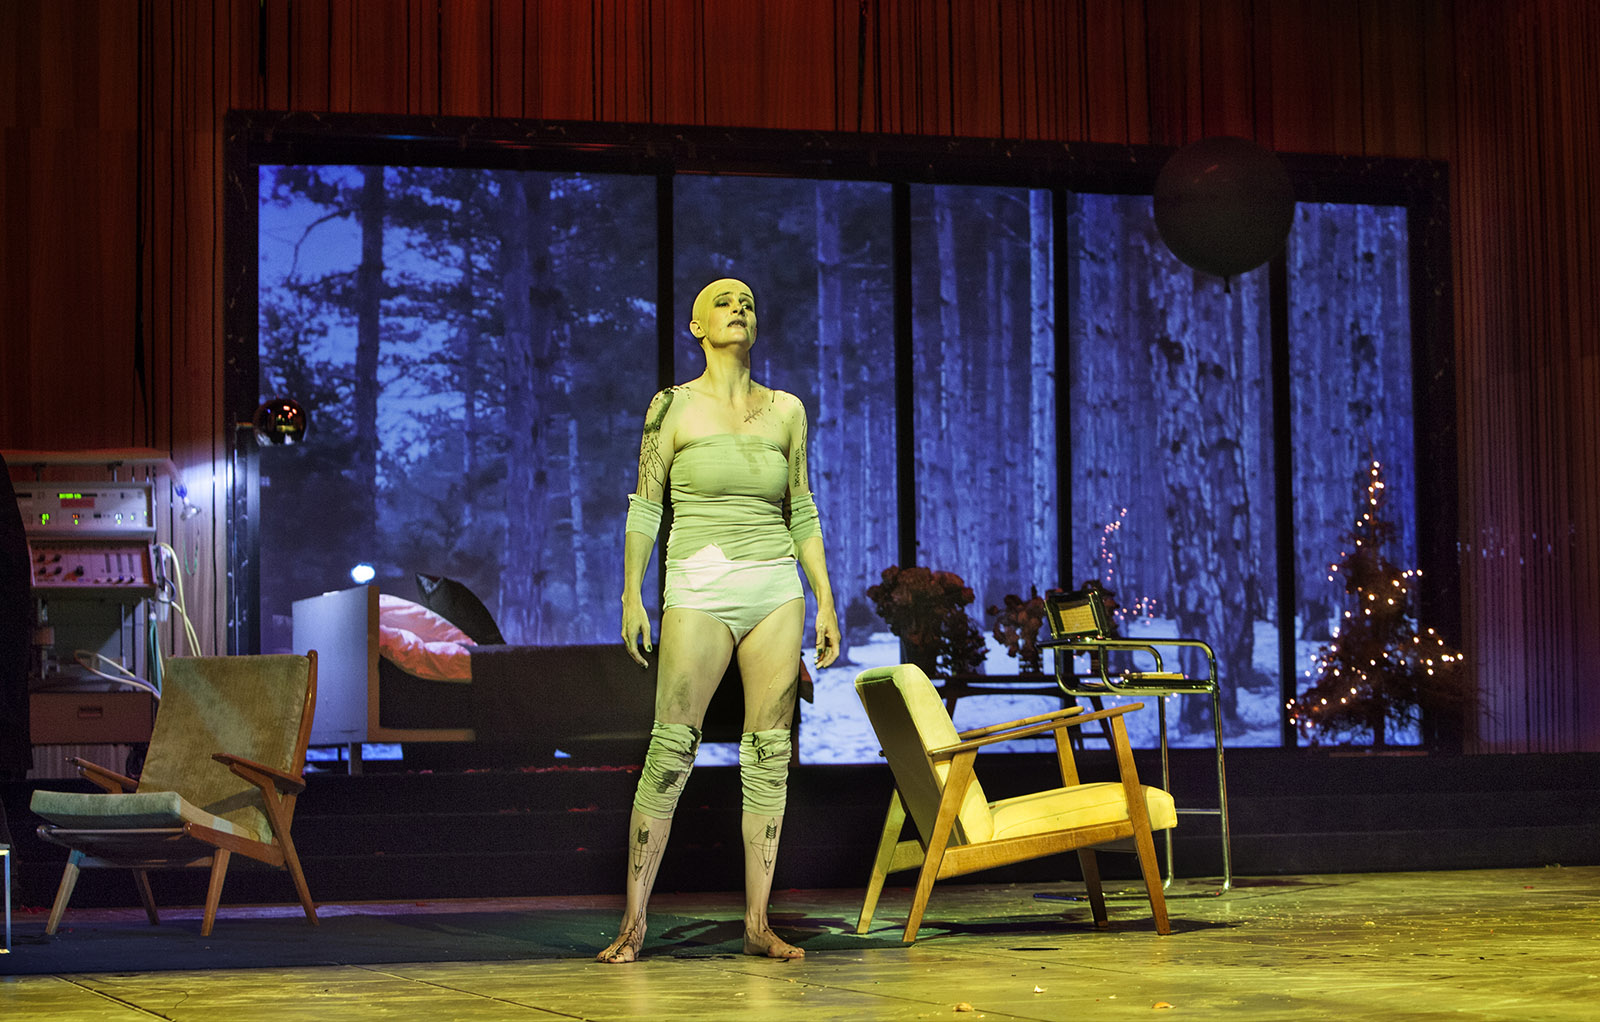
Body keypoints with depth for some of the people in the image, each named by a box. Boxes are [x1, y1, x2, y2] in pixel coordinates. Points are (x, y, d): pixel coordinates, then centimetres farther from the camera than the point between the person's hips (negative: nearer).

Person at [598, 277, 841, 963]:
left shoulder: (785, 410, 11)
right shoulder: (674, 407, 3)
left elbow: (801, 512, 14)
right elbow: (644, 507, 3)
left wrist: (825, 600, 8)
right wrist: (631, 596, -5)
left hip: (777, 589, 3)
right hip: (698, 590, -3)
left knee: (769, 753, 1)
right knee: (670, 751, -9)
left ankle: (758, 924, 6)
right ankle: (633, 922, -2)